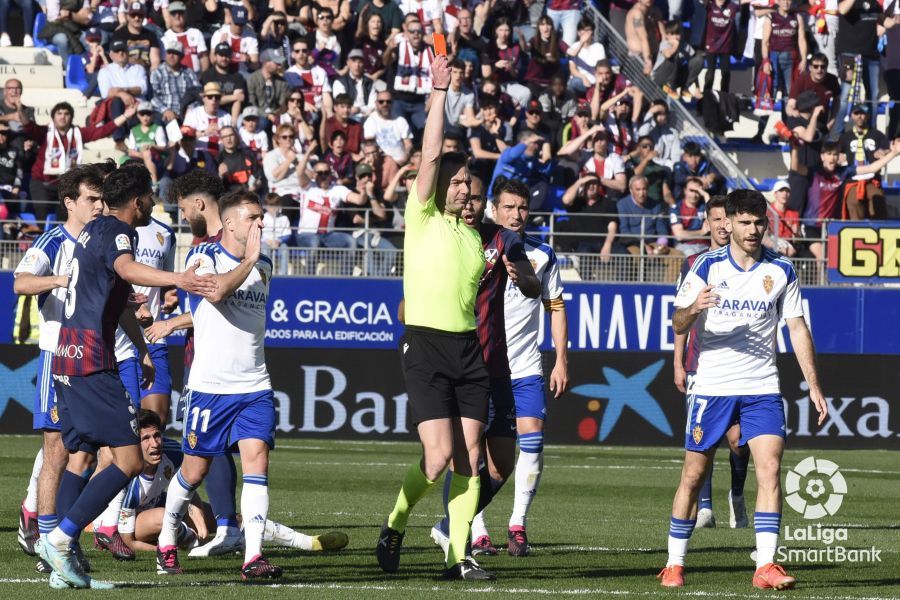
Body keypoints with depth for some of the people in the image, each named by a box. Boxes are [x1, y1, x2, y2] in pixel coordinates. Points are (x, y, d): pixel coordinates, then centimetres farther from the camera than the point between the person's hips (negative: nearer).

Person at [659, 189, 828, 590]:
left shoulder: (781, 271, 3)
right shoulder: (707, 267, -2)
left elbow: (798, 329, 7)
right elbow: (678, 326, -5)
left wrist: (814, 387, 1)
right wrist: (693, 308, -28)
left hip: (762, 388, 1)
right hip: (712, 387, -1)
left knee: (770, 469, -14)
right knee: (694, 475, 3)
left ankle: (766, 567, -16)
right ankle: (674, 564, 16)